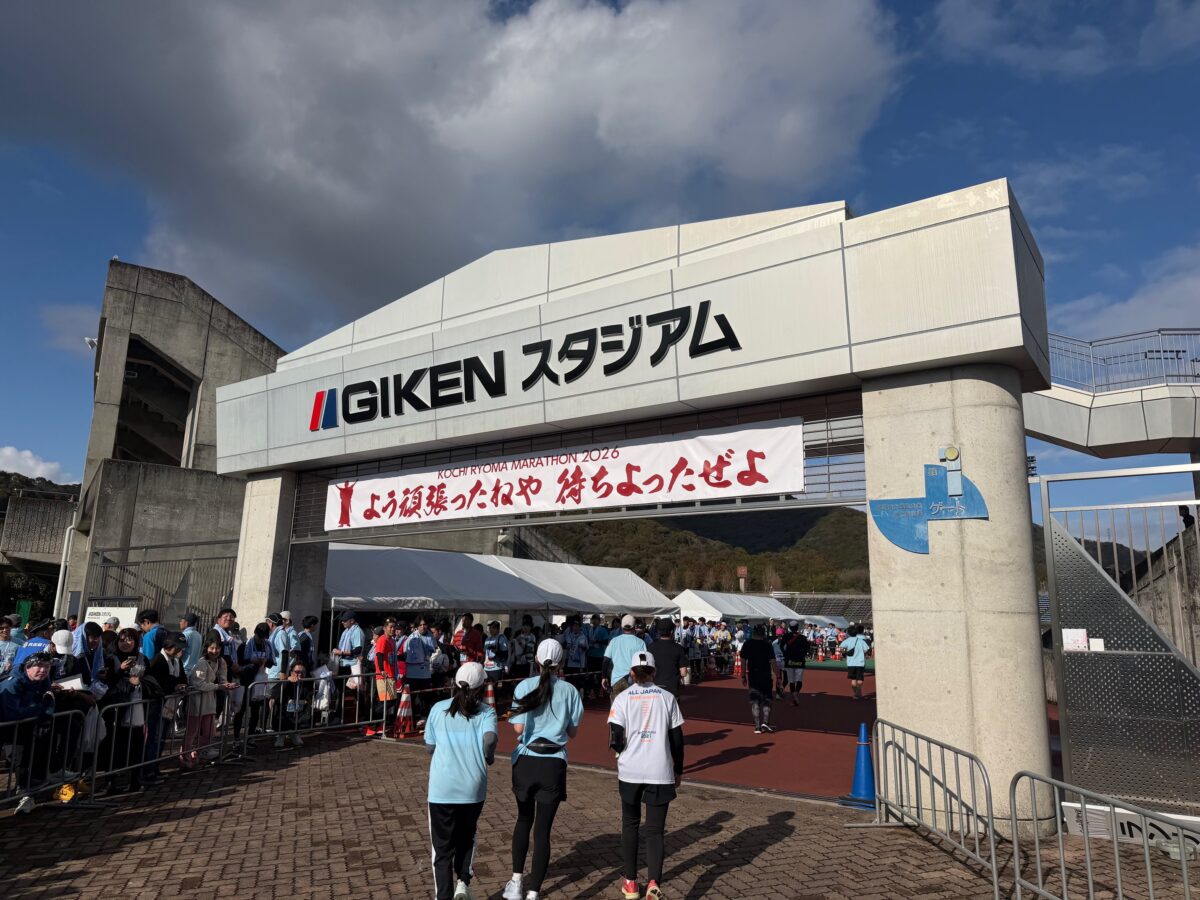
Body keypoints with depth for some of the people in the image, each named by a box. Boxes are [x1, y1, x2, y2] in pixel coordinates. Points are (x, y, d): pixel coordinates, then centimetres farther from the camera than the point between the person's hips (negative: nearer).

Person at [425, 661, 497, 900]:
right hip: (473, 789, 0)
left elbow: (429, 746, 8)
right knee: (466, 838, 24)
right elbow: (490, 740, -21)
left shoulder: (438, 709, 2)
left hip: (442, 789, 0)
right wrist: (489, 757, -2)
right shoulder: (486, 712, -4)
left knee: (443, 845, 11)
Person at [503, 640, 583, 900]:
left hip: (526, 760, 1)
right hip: (554, 764, 0)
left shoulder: (525, 686, -7)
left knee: (524, 820, 23)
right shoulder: (569, 691, -3)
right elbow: (572, 731, 4)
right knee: (543, 828, 7)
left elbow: (518, 728, -9)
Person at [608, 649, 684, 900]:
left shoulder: (623, 698, -4)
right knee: (655, 829, 9)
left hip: (630, 771, 0)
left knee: (630, 824, 20)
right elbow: (677, 739, 2)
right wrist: (678, 770, 15)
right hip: (661, 773, 0)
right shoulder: (667, 697, 0)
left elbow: (615, 741, -9)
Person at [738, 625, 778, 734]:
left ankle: (757, 726, 4)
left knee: (754, 700, 6)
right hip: (766, 676, -1)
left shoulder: (747, 645, 1)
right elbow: (773, 662, -10)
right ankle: (765, 722, -1)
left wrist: (743, 676, 8)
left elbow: (743, 661, 0)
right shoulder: (767, 645, -5)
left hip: (752, 676, 1)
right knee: (766, 699, 13)